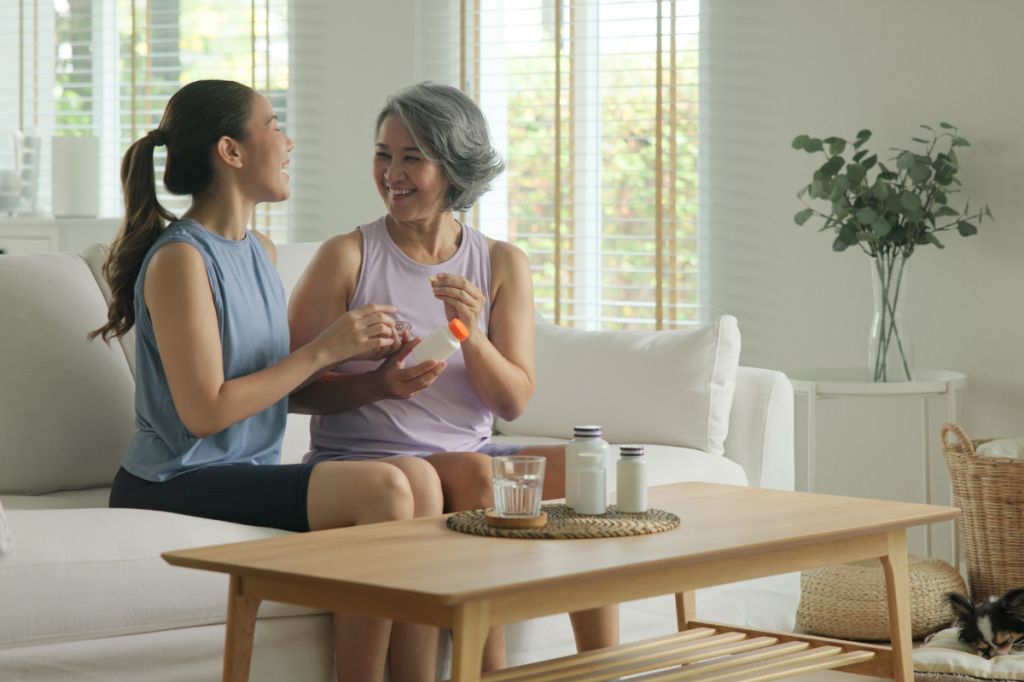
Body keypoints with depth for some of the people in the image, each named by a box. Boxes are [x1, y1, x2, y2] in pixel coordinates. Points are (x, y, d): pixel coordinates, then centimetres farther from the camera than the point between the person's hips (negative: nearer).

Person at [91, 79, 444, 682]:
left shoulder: (262, 253, 15)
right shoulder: (179, 259, -12)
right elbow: (205, 411, -17)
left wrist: (358, 353, 1)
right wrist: (324, 349, -14)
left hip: (250, 474, 8)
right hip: (174, 487, -8)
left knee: (418, 476, -16)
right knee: (380, 487, -25)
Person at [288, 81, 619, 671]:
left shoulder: (504, 264, 9)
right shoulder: (346, 257, -2)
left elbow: (513, 402, 4)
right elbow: (294, 388, -4)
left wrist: (470, 333, -14)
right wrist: (378, 384, -22)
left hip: (470, 455, 4)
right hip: (362, 461, -4)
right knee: (472, 471, -32)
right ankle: (489, 672, -27)